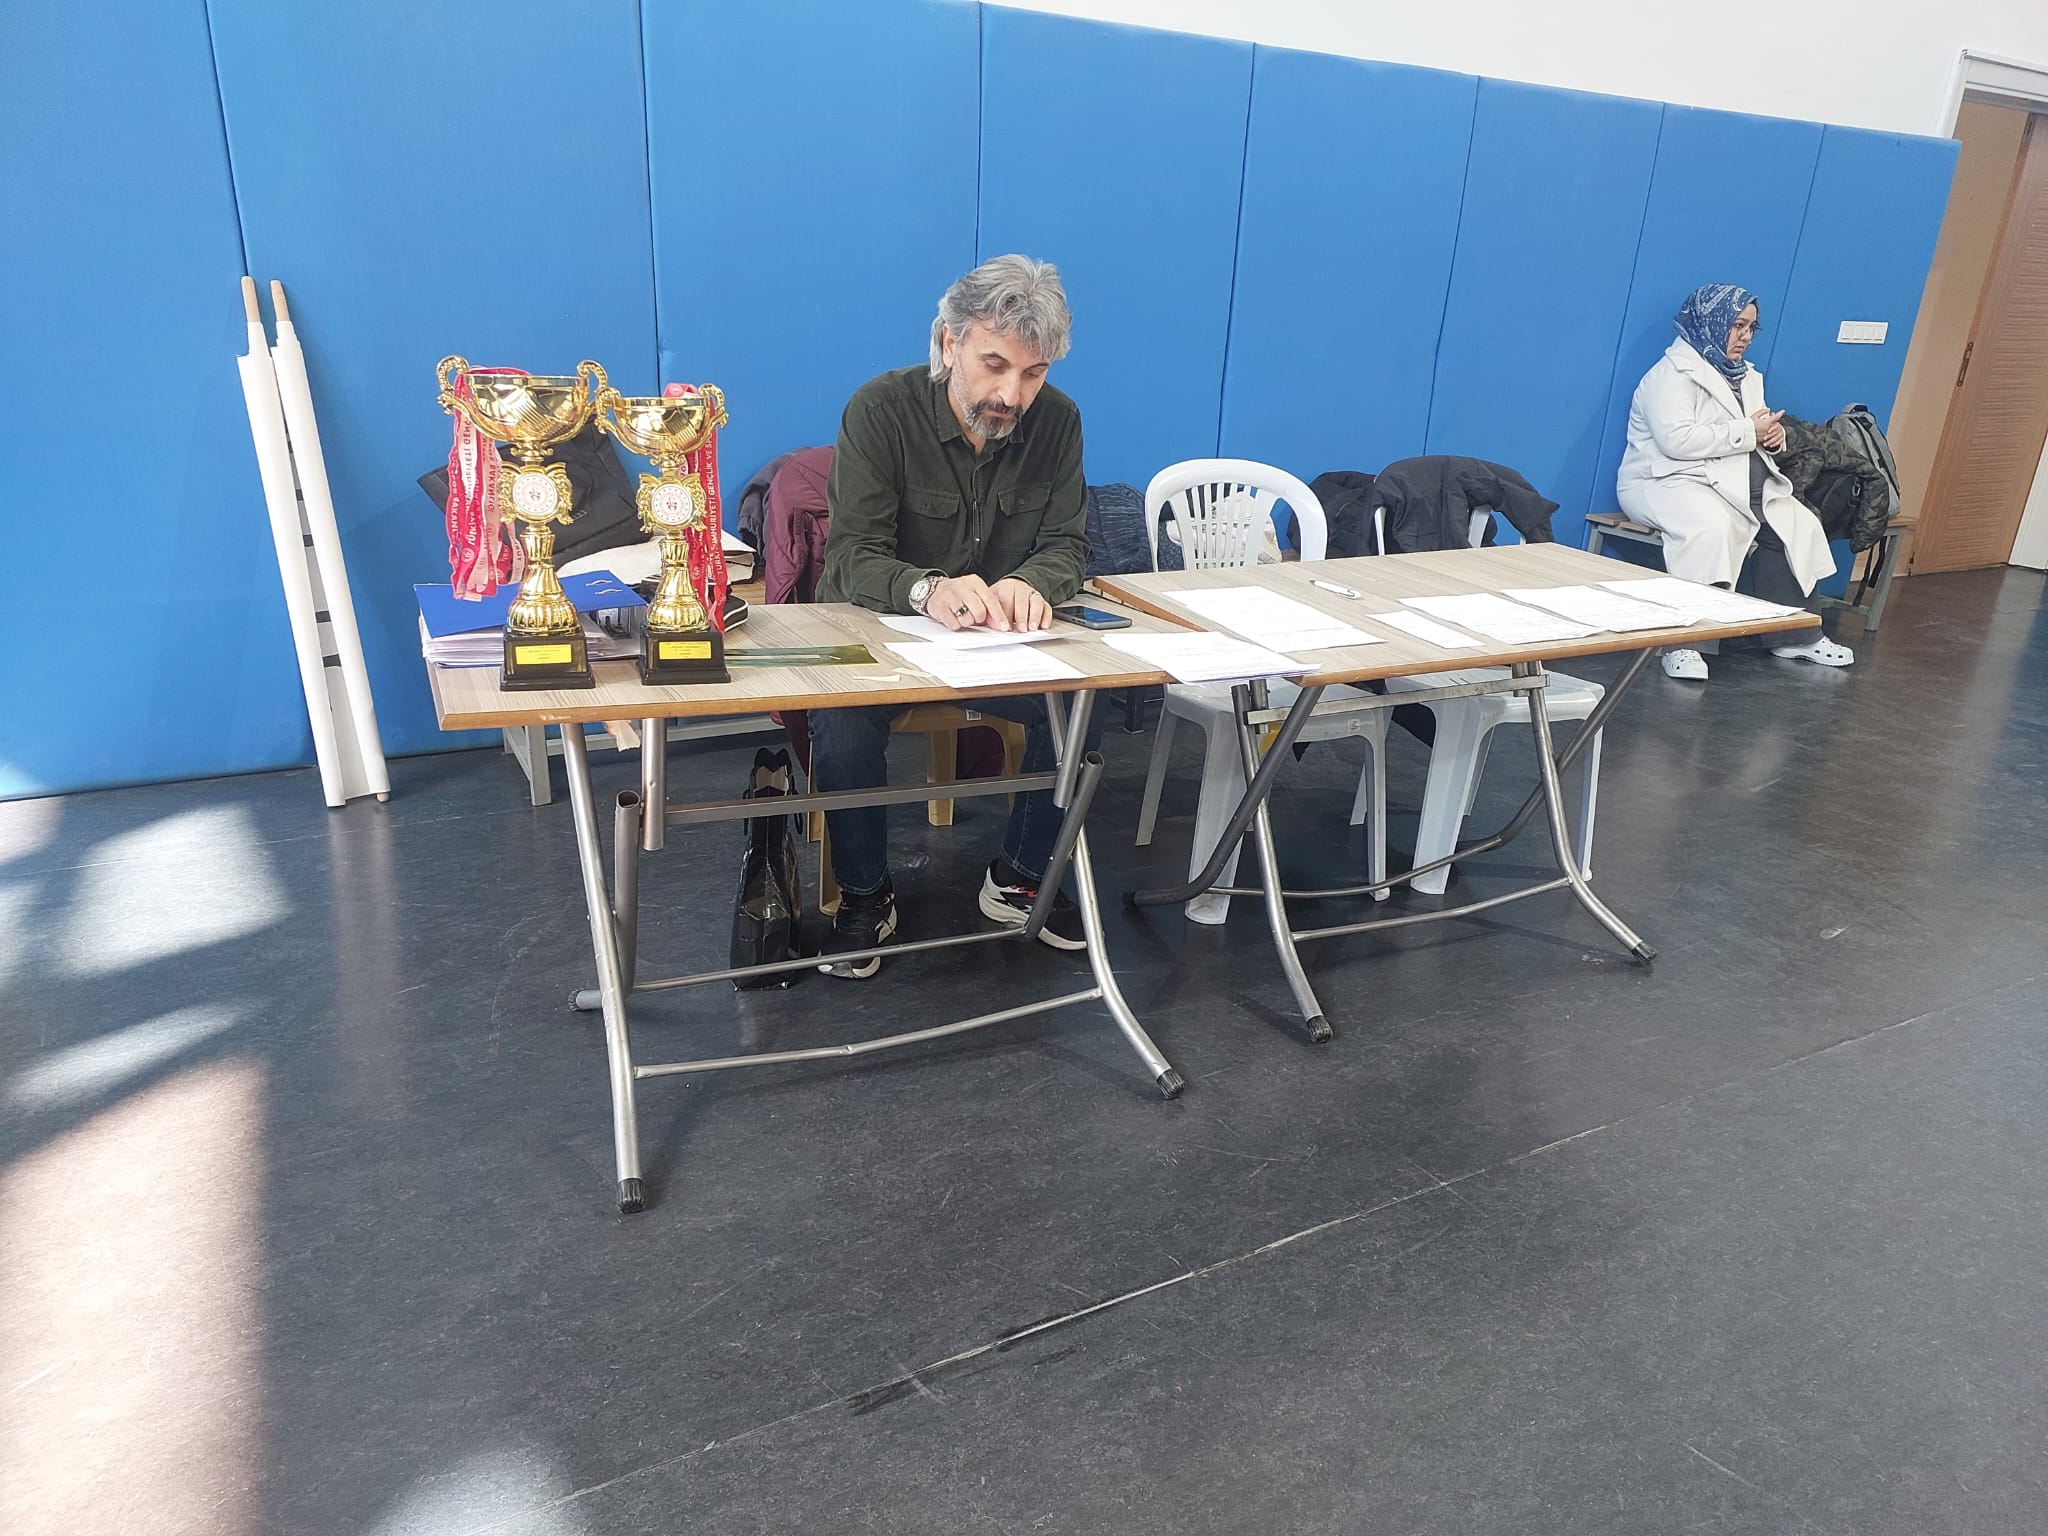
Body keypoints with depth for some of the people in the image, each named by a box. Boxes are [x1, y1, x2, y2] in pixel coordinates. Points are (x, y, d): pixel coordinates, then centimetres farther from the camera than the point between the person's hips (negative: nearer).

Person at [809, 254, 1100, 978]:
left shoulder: (1056, 421, -4)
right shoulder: (881, 409, -16)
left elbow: (1067, 545, -5)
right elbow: (853, 555, -23)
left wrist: (1031, 583, -31)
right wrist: (927, 590, -46)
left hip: (1003, 640, 3)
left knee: (1083, 714, -21)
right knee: (842, 729, -31)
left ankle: (1018, 878, 4)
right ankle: (865, 895, -3)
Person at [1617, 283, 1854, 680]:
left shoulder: (1747, 376, 21)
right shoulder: (1674, 373, -8)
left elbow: (1760, 432, 26)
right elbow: (1677, 439, -23)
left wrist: (1774, 434, 0)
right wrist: (1749, 432, -17)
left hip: (1745, 485, 9)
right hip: (1672, 480, -9)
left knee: (1799, 526, -7)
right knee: (1710, 527, -37)